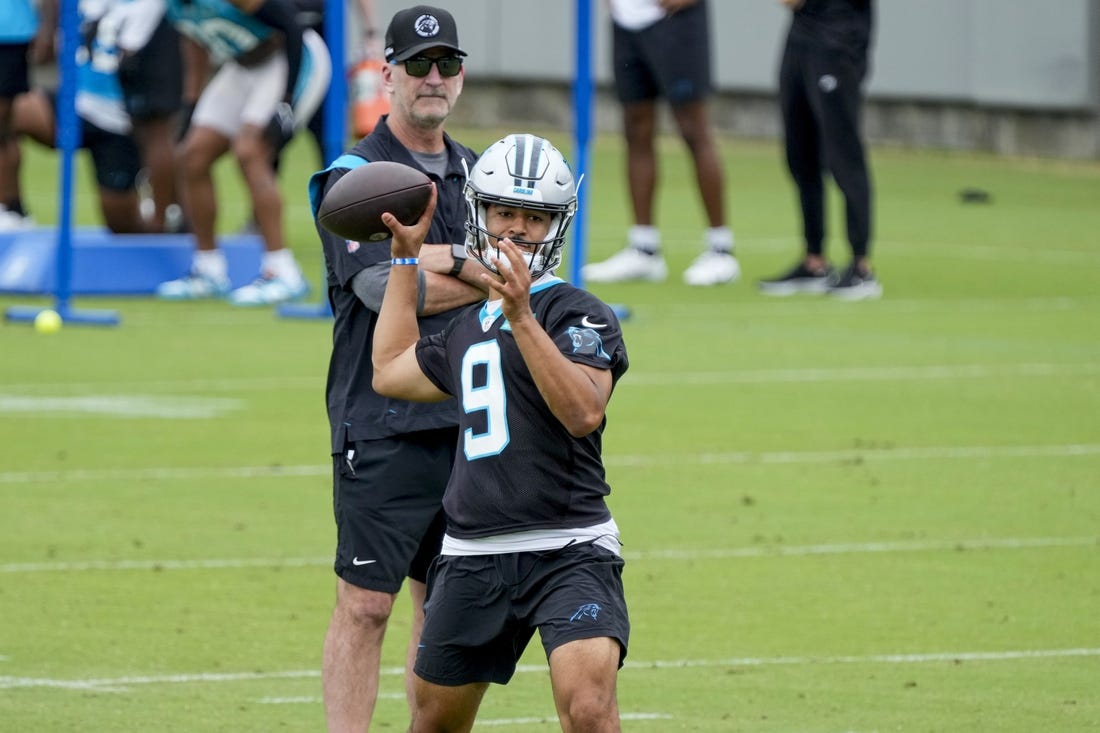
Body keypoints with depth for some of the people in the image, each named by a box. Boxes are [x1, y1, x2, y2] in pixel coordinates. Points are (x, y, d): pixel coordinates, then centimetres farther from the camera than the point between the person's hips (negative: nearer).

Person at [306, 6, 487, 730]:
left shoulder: (477, 174, 16)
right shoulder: (353, 177, -4)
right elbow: (387, 292, -16)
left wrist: (446, 258, -6)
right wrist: (484, 276, -10)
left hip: (468, 419, 6)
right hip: (384, 425, -6)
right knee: (367, 603, -7)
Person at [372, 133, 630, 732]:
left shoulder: (579, 314, -5)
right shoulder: (468, 326, 17)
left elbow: (584, 410, -22)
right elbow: (390, 371, 34)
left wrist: (522, 317, -28)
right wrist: (406, 256, 33)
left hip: (568, 552, -7)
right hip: (472, 557, 7)